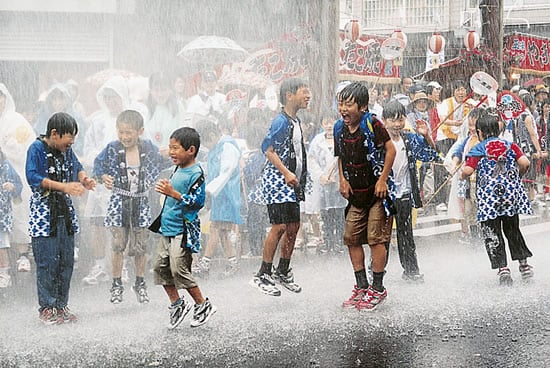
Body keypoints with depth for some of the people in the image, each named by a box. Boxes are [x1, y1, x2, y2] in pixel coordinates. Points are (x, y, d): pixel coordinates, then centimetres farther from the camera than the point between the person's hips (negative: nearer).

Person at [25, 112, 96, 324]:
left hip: (65, 211, 7)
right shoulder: (37, 149, -10)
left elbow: (77, 167, 26)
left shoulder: (67, 150, 9)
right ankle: (46, 308, 1)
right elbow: (32, 177, -21)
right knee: (47, 261, -7)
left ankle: (61, 305, 15)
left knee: (66, 261, 7)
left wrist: (83, 180, 2)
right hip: (43, 213, -7)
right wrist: (63, 186, -27)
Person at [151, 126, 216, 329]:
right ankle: (177, 304, 20)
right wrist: (166, 189, 14)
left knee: (179, 270, -11)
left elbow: (197, 201, -23)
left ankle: (203, 305, 6)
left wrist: (173, 193, -29)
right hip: (168, 228, 9)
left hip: (183, 231, -9)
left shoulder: (196, 174, -16)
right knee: (160, 266, 7)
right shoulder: (178, 170, 12)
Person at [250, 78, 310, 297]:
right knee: (280, 227, -11)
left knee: (293, 226, 10)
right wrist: (286, 173, -21)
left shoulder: (296, 121, 15)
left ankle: (283, 272, 21)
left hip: (292, 183, 9)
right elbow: (268, 149, -17)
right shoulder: (281, 121, -13)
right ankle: (262, 276, -6)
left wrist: (300, 176, 18)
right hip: (277, 180, -9)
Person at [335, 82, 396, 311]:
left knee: (376, 238, -6)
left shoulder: (371, 124, -16)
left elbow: (390, 150, -15)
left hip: (377, 191, -7)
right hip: (356, 193, 7)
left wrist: (382, 180, -16)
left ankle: (378, 288, 4)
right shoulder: (339, 128, 3)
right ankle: (361, 286, 17)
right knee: (351, 237, 6)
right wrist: (342, 180, 3)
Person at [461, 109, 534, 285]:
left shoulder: (477, 150, -3)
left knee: (492, 234, 3)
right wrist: (518, 175, 13)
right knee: (513, 229, 21)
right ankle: (523, 262, 21)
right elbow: (525, 162, -6)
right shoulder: (510, 145, 5)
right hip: (511, 195, 4)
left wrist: (462, 175, 8)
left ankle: (502, 267, -7)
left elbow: (467, 171, -14)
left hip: (489, 198, -4)